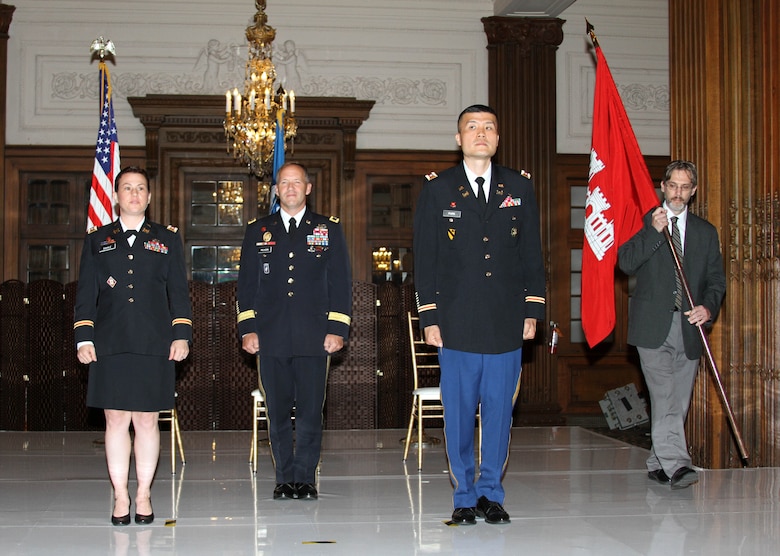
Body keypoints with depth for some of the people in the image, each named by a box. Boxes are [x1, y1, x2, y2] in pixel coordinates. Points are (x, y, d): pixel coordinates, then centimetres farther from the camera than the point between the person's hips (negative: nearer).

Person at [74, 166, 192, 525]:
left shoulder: (167, 239, 13)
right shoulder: (97, 240, 14)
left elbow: (178, 291, 9)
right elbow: (86, 294, 10)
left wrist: (181, 335, -1)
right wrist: (84, 339, 1)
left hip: (155, 346, 0)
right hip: (111, 347, 1)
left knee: (147, 420, 2)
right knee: (116, 420, 0)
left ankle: (144, 496, 11)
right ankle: (120, 497, 8)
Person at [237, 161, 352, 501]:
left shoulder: (329, 229, 9)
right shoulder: (258, 231, 13)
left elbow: (340, 282, 6)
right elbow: (247, 284, 12)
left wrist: (337, 329, -2)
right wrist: (247, 329, 3)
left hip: (314, 338, -1)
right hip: (271, 337, 1)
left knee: (310, 411, -1)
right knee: (277, 412, 4)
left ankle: (305, 478, 8)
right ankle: (284, 478, 13)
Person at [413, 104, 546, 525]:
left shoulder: (519, 187, 10)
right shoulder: (437, 189, 4)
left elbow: (532, 253, 11)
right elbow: (424, 258, 3)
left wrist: (532, 311, 4)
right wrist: (428, 317, -3)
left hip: (506, 321, 2)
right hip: (457, 322, -1)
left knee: (500, 409, 6)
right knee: (458, 412, 3)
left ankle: (491, 493, 18)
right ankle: (464, 497, 15)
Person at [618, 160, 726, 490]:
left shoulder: (706, 232, 16)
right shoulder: (643, 223, 8)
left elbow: (716, 279, 12)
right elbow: (626, 263, -5)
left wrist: (709, 307, -7)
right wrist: (654, 231, -15)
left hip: (689, 328, 4)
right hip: (653, 326, -3)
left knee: (679, 402, 6)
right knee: (665, 398, -16)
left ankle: (658, 464, 17)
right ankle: (676, 464, -23)